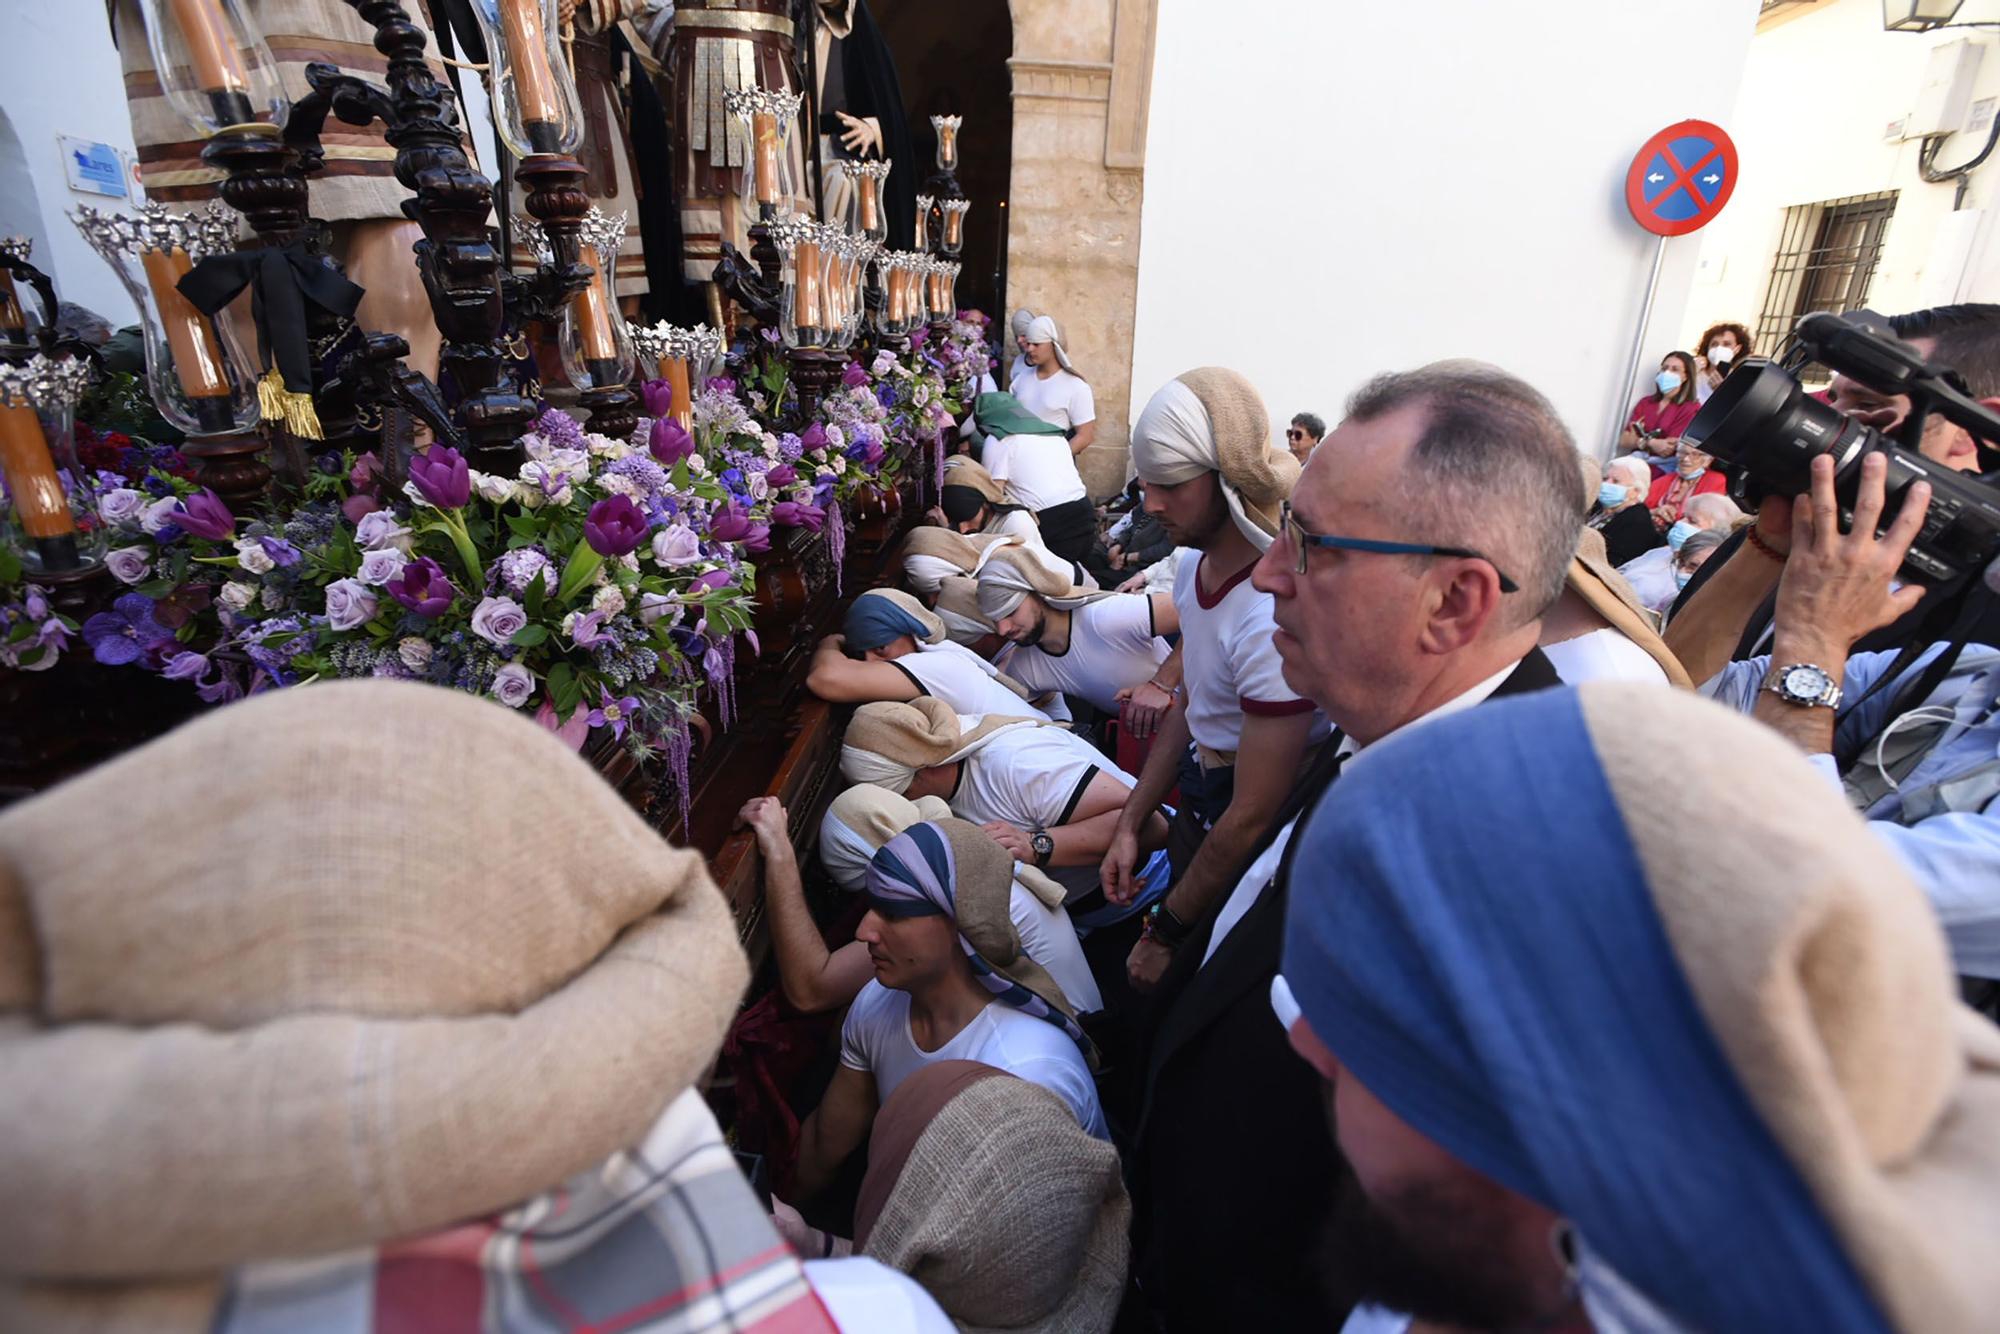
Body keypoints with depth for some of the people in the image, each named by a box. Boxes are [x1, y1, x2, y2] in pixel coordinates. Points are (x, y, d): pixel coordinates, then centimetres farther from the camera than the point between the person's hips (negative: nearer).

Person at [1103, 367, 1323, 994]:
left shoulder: (1274, 618, -32)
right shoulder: (1196, 563, -4)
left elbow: (1253, 817, -26)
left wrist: (1166, 932, -14)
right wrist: (1130, 824, 10)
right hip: (1199, 796, 8)